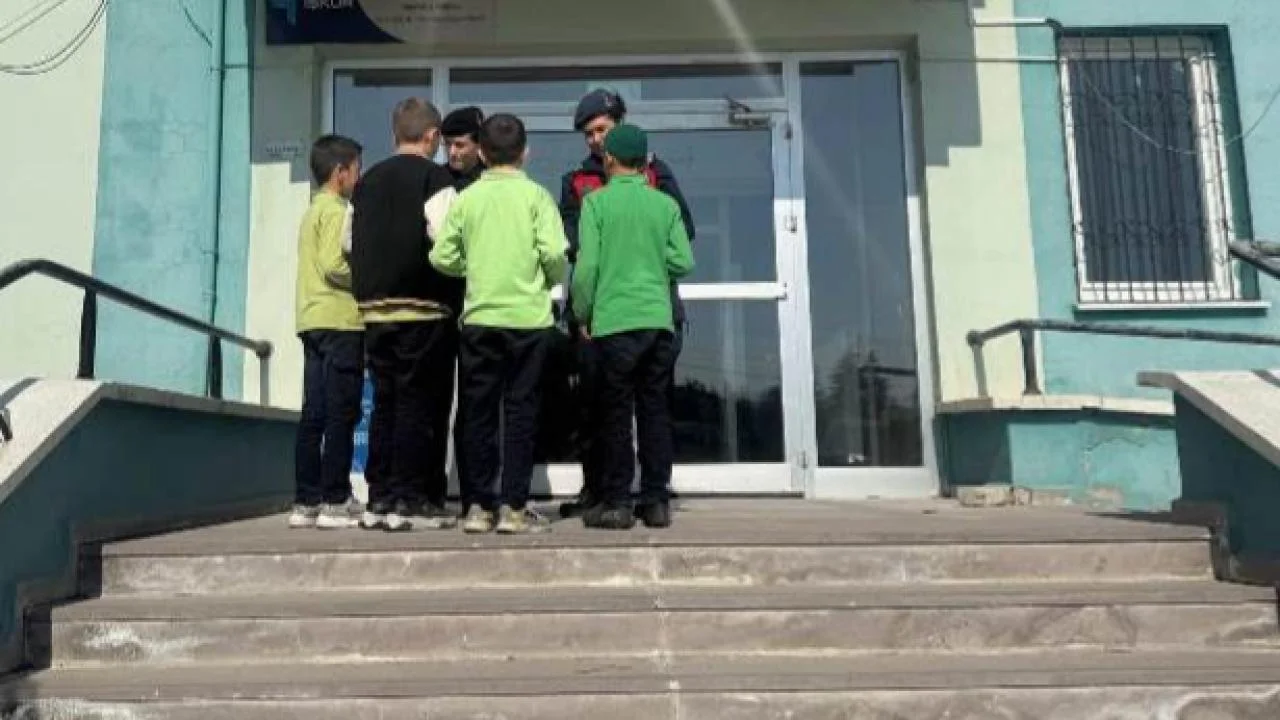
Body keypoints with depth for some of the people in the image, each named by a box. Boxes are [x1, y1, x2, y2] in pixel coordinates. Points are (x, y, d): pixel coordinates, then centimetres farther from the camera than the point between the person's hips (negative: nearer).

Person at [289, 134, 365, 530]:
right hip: (340, 322, -9)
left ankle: (306, 502, 10)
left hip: (312, 323, 9)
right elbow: (333, 266, -17)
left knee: (313, 416, 8)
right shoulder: (336, 210, -7)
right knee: (341, 416, -6)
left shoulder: (312, 211, 21)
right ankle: (334, 503, -5)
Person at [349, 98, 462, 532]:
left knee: (384, 403, 11)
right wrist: (454, 298, -1)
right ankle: (411, 501, 1)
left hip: (375, 309, 6)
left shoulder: (366, 181, 15)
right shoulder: (435, 178, -5)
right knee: (418, 403, -1)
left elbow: (351, 246, 13)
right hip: (423, 309, -6)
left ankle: (379, 500, 14)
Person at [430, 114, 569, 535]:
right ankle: (514, 507, 5)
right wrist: (551, 281, 8)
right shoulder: (535, 195, -1)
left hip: (479, 318, 2)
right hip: (528, 318, -2)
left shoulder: (466, 198, 4)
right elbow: (554, 253, -12)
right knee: (520, 412, 4)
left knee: (478, 413, 9)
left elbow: (442, 258, -1)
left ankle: (477, 506, 12)